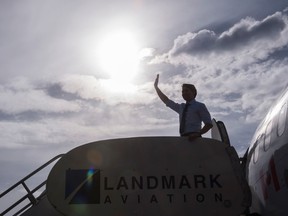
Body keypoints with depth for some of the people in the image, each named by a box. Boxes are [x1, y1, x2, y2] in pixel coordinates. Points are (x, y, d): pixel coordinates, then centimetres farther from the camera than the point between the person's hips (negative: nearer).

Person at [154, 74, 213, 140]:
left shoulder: (200, 106, 7)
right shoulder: (181, 107, 24)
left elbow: (209, 124, 1)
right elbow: (166, 101, 30)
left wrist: (198, 134, -16)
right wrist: (156, 87, 27)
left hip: (193, 138, -5)